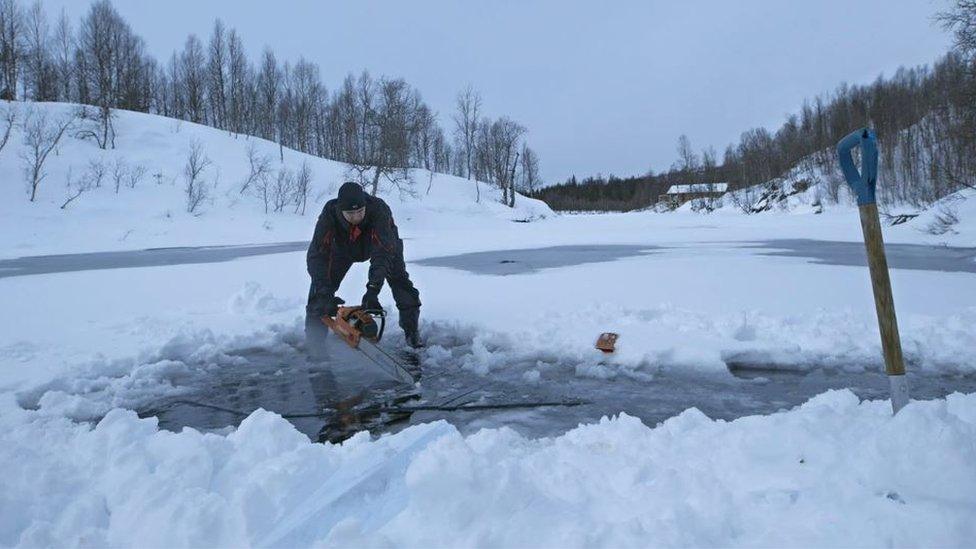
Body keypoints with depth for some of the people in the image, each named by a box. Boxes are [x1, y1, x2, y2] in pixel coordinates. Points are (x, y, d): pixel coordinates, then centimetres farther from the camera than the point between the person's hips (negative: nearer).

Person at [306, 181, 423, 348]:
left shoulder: (379, 210, -43)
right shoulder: (329, 213, -38)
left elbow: (383, 253, -47)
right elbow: (316, 255, -39)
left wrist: (373, 289, -58)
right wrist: (325, 293, -49)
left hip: (381, 243, -1)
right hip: (343, 248, 1)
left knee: (401, 283, -11)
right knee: (320, 288, -9)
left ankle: (412, 333, 4)